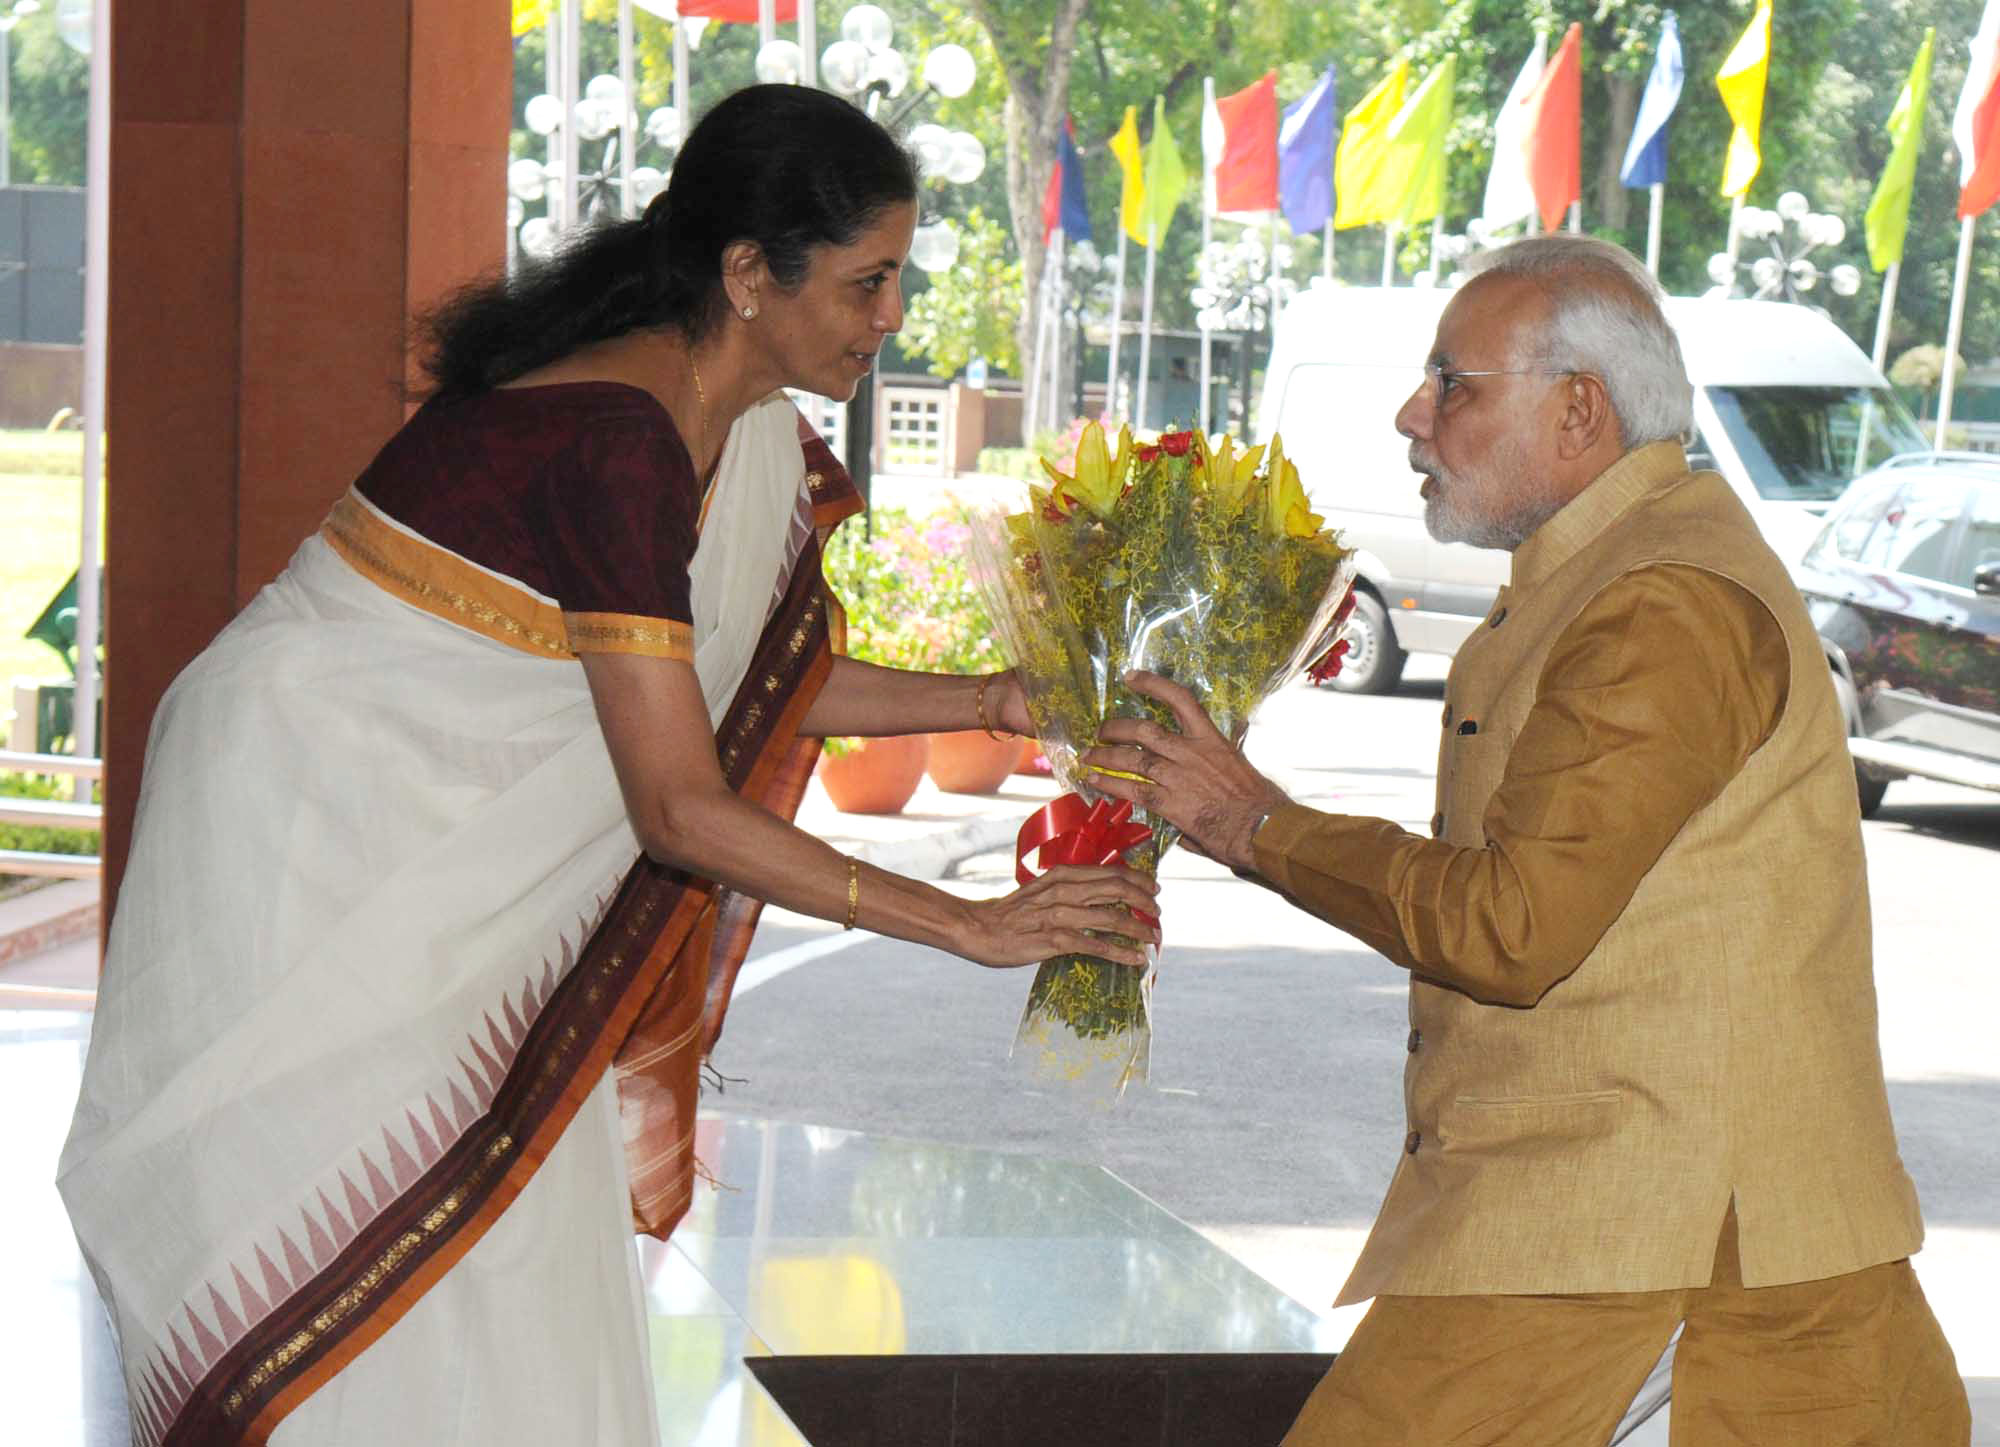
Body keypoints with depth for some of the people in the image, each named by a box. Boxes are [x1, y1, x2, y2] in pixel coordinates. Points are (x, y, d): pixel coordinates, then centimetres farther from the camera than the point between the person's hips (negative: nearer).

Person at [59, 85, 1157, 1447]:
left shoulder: (751, 437, 0)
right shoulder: (618, 440, -29)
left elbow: (763, 683, 11)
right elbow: (683, 811, -27)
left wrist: (994, 700, -1)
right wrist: (975, 925, -24)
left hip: (440, 860, 9)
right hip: (303, 830, -9)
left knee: (510, 1236, 10)